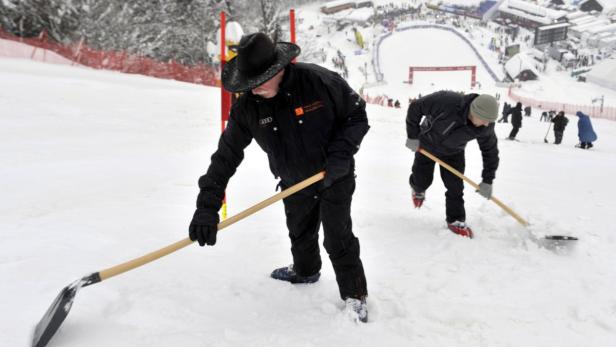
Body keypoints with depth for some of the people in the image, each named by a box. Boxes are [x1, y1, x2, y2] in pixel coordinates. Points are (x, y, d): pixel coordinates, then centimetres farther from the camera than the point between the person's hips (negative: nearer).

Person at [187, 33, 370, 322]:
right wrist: (207, 206, -23)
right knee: (299, 233, 24)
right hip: (294, 183, 4)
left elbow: (357, 116, -14)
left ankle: (355, 295, 20)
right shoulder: (247, 106, -19)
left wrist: (341, 153, -28)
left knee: (338, 239, -2)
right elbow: (227, 154, -17)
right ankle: (305, 270, 53)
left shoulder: (320, 81, -28)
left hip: (334, 177, -4)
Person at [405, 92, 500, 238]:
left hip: (453, 153, 2)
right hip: (427, 146, -2)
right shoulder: (446, 101, -41)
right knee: (422, 181, 8)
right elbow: (415, 108, -28)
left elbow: (490, 151, -10)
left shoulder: (485, 128, -27)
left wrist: (487, 181, -10)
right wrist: (413, 136, -21)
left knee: (455, 186, -3)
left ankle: (456, 220, 14)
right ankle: (418, 188, 45)